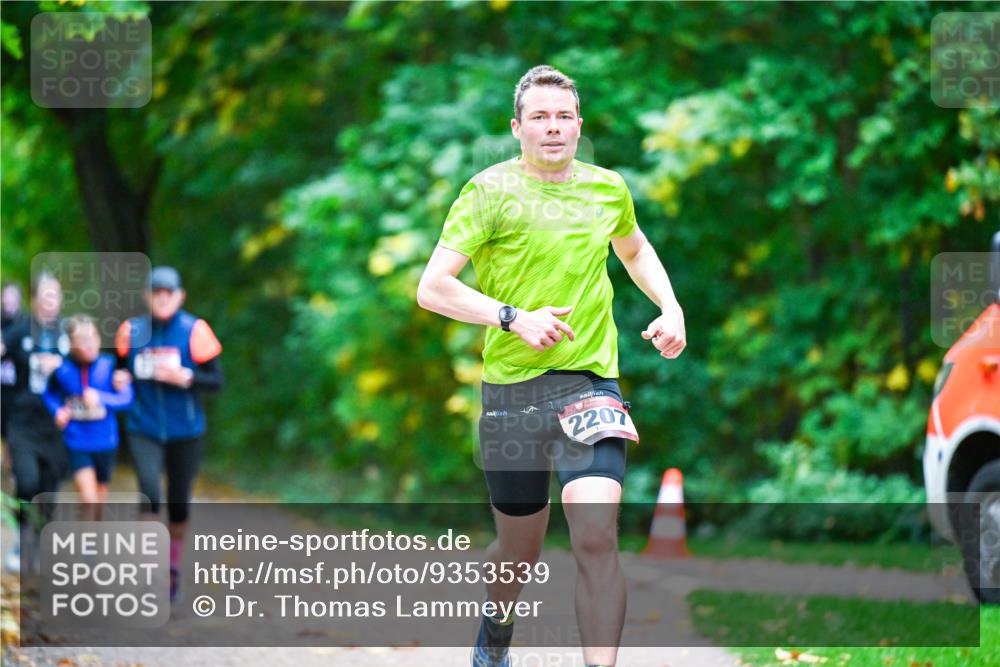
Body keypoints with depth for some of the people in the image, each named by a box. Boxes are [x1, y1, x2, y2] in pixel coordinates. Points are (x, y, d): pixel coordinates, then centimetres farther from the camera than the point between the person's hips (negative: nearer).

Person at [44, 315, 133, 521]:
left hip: (104, 442, 2)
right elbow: (49, 395, 9)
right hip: (76, 443, -2)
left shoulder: (108, 365, -10)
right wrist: (57, 411, -10)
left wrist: (100, 398, -26)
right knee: (88, 498, -16)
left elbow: (126, 398, -12)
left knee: (99, 500, 17)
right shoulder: (62, 370, -8)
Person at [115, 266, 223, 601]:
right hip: (144, 430, 1)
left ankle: (173, 566, 34)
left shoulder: (194, 331, -8)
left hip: (185, 432, -1)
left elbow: (216, 380, -6)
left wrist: (185, 377, -22)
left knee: (179, 502, 11)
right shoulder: (131, 331, 0)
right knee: (150, 491, -21)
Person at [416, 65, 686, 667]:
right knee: (520, 548, 13)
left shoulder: (608, 189, 8)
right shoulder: (491, 191, -4)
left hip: (590, 382, 1)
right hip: (512, 388, -1)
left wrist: (670, 307, 15)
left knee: (597, 538, -18)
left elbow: (634, 248, 31)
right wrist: (514, 317, -18)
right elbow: (431, 288, -9)